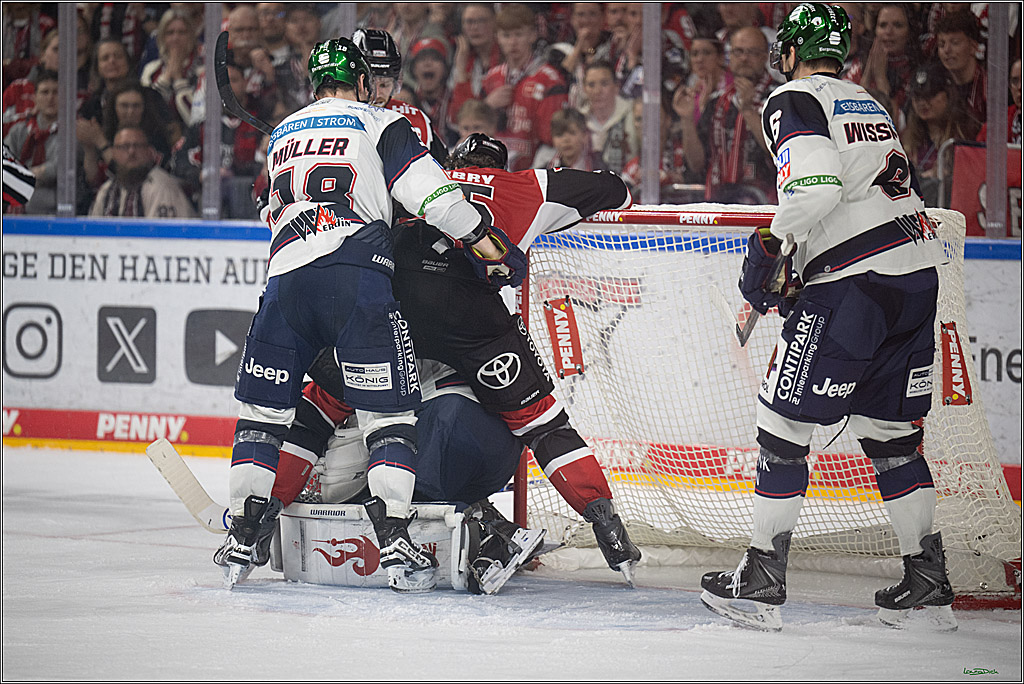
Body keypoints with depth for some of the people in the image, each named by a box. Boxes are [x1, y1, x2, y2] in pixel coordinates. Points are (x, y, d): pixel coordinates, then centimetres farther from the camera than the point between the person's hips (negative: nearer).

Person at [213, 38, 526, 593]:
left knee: (263, 407, 14)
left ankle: (244, 537, 9)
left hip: (286, 277, 4)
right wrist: (490, 247, 4)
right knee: (388, 411, 0)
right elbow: (431, 194, 1)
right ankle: (394, 540, -10)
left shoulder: (282, 135, 28)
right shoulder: (378, 124, 12)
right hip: (356, 275, -4)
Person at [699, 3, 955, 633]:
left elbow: (815, 186, -20)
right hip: (919, 274, 8)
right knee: (891, 432, 17)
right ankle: (929, 580, 17)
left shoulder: (794, 101, -3)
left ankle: (763, 581, 0)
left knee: (784, 422, 0)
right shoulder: (870, 105, 24)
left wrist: (771, 253, -11)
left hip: (853, 285, -8)